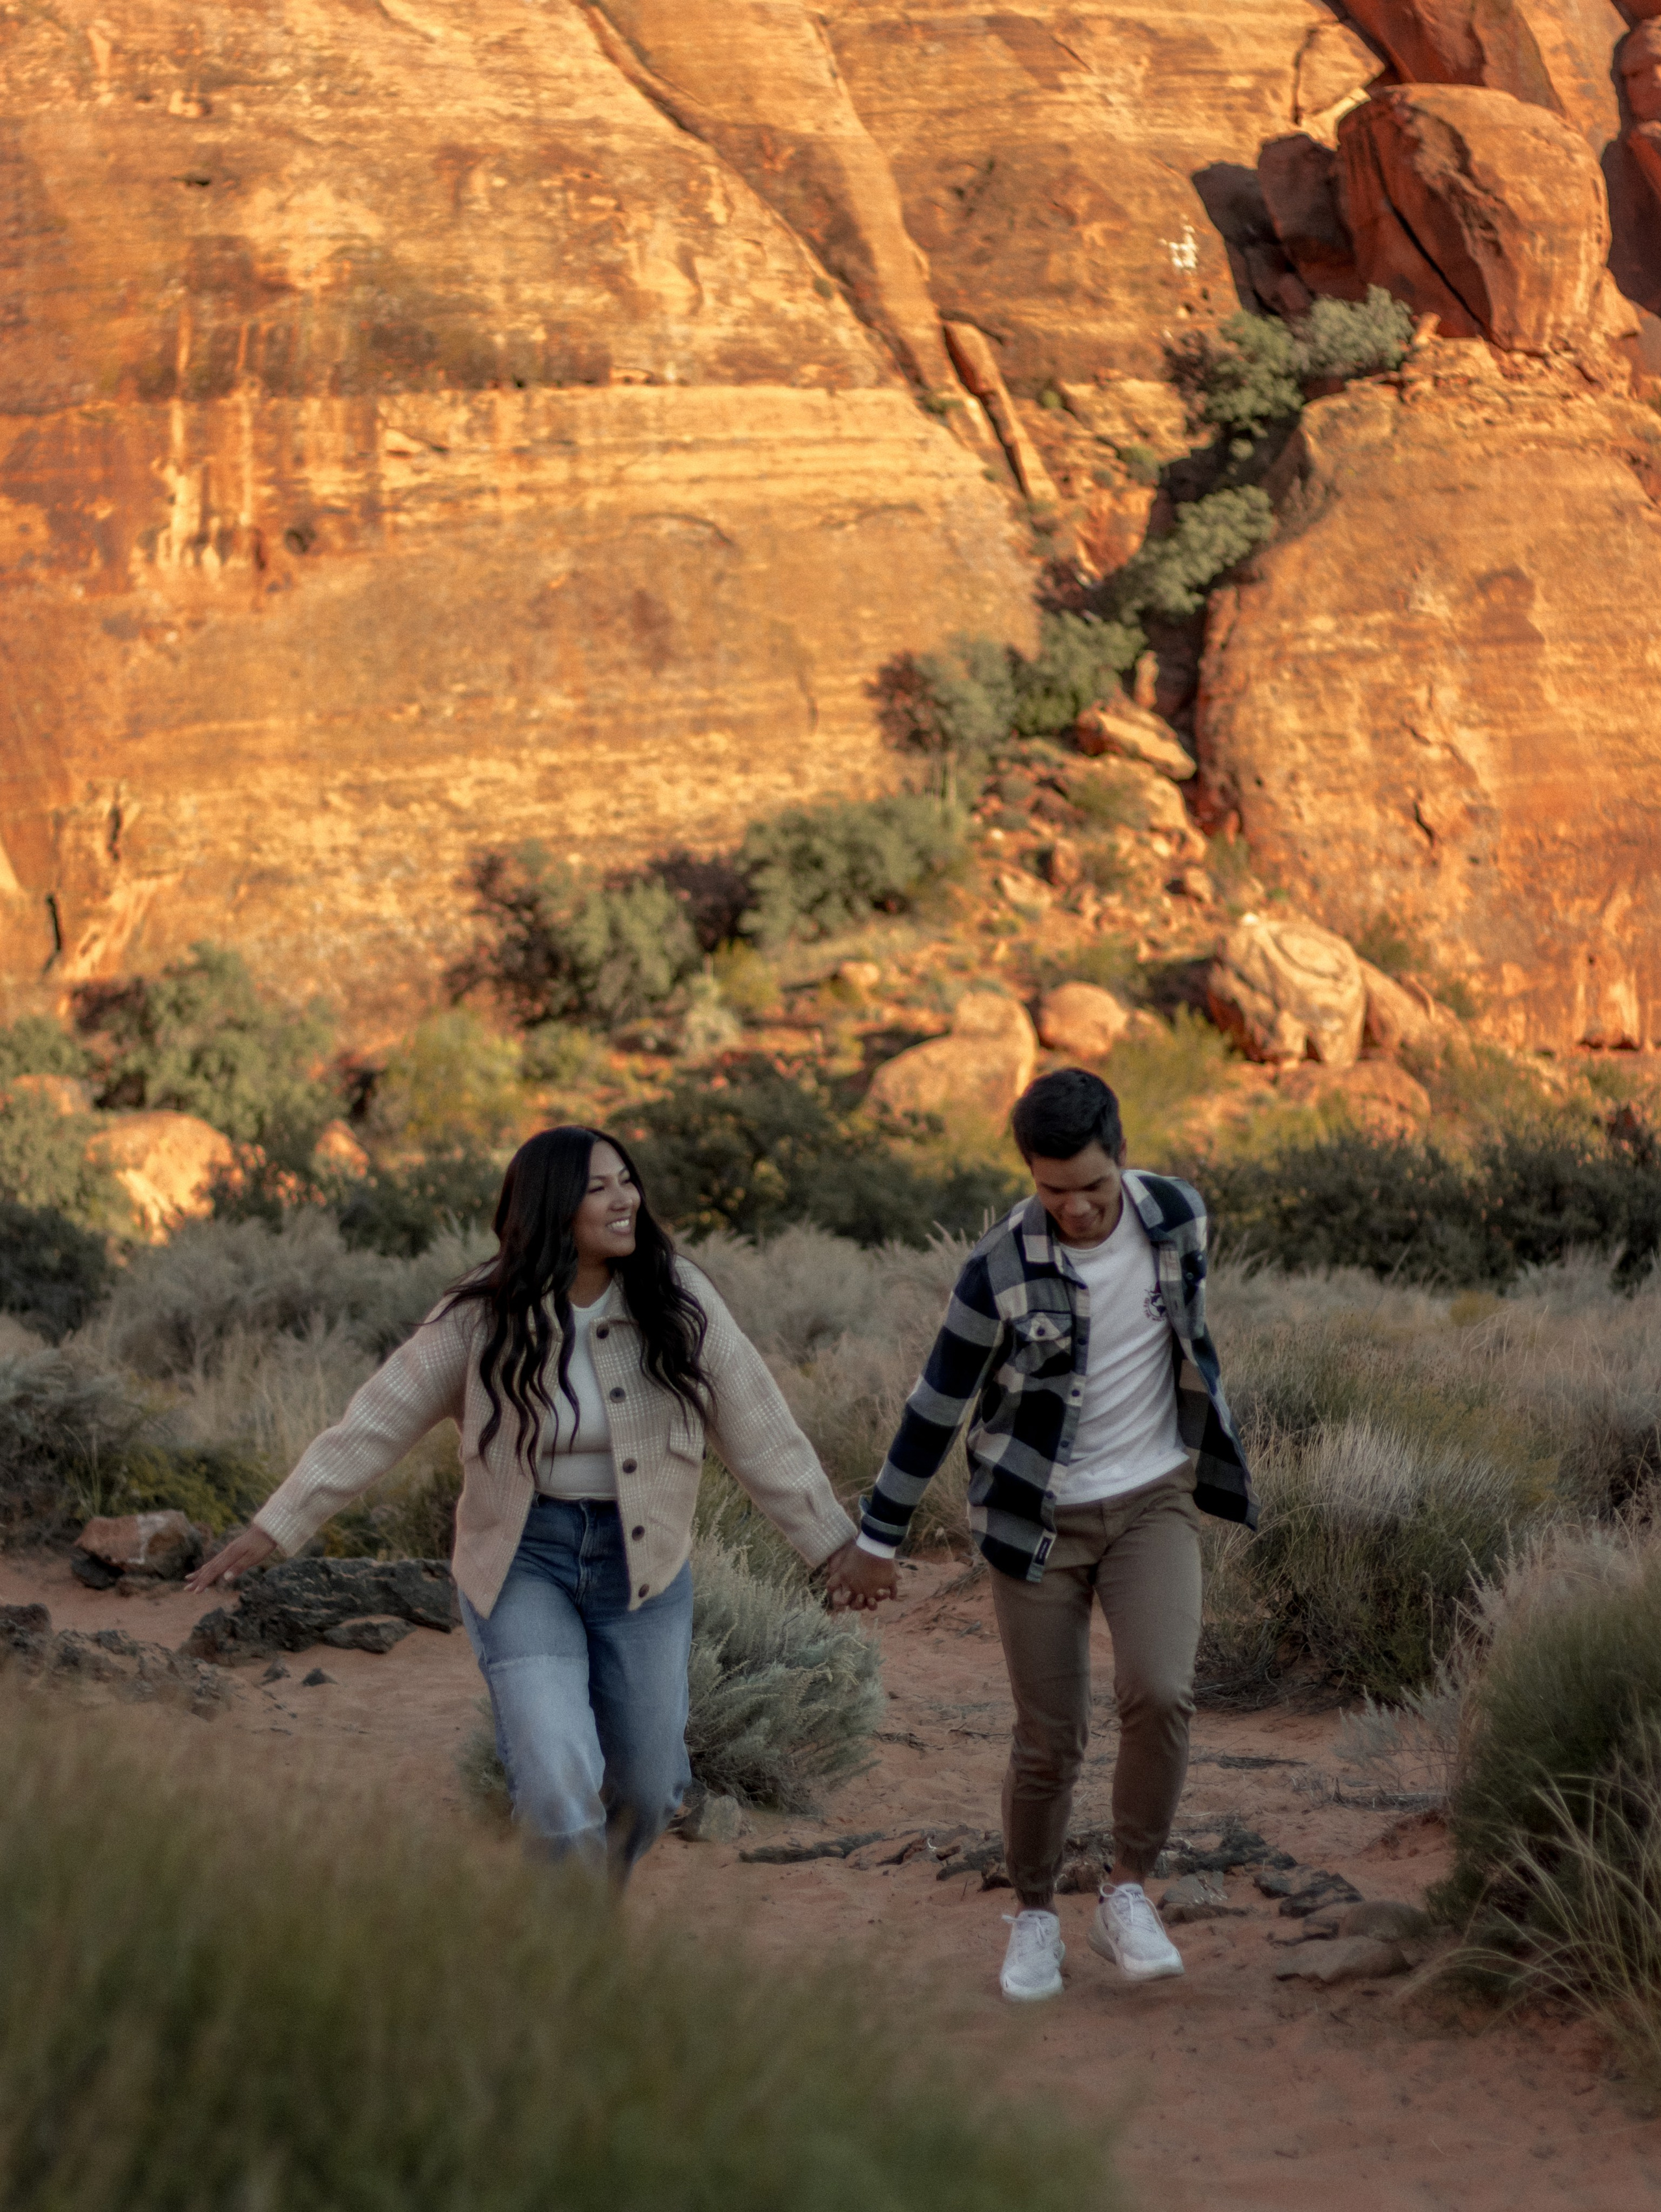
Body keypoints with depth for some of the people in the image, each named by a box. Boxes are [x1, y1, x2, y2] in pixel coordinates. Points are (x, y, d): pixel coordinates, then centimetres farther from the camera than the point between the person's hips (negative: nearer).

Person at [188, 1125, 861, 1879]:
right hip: (523, 1559, -2)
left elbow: (760, 1433, -2)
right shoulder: (484, 1317, -10)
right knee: (558, 1787, -18)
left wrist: (833, 1545, 0)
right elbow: (377, 1421, -5)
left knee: (646, 1791, 12)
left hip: (641, 1564, 2)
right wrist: (274, 1528, -7)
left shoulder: (678, 1298, -8)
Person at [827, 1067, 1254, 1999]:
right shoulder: (1002, 1271, -18)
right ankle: (1035, 1919, 24)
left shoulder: (1180, 1217, -9)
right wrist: (878, 1539, -1)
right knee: (1051, 1740, 1)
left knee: (1161, 1694, -19)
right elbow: (938, 1405, -7)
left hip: (1154, 1499, 2)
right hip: (1039, 1518, -2)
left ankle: (1128, 1899, -2)